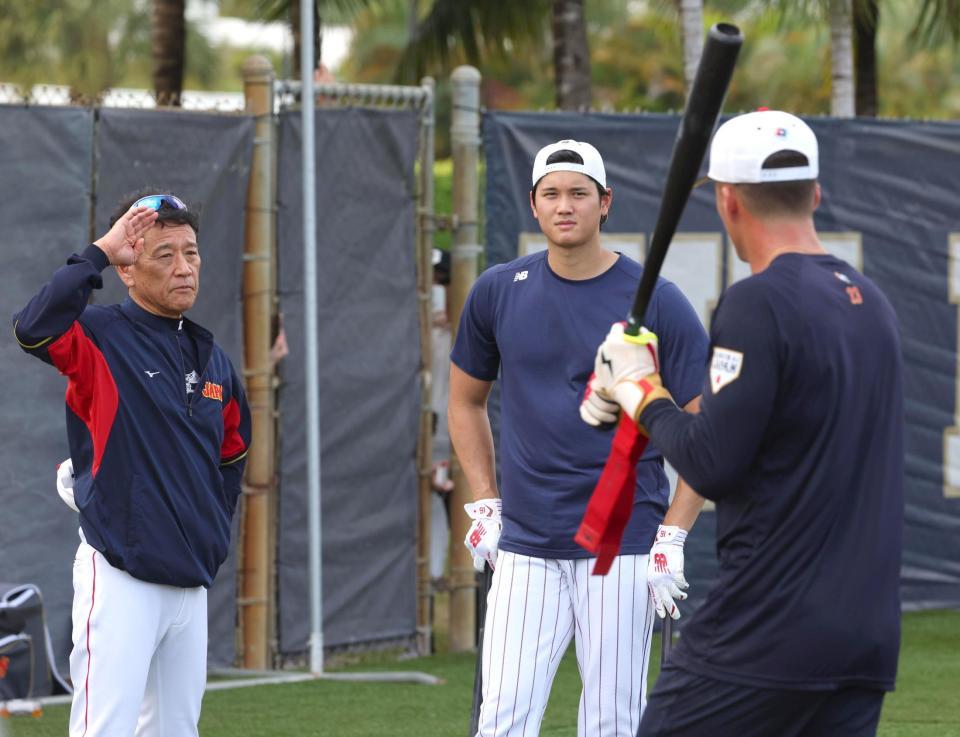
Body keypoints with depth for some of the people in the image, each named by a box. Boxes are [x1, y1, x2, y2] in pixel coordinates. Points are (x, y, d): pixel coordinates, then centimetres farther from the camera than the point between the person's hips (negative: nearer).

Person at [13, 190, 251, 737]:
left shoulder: (212, 359, 13)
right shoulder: (103, 338, -6)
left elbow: (233, 451, 28)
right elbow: (34, 327, -28)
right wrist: (100, 253, -22)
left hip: (191, 583, 7)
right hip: (120, 580, -7)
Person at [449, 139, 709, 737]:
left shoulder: (656, 302, -3)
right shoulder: (498, 292, 6)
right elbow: (466, 400, 21)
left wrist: (672, 537, -9)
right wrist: (484, 506, 11)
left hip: (623, 549, -2)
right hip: (525, 547, 3)